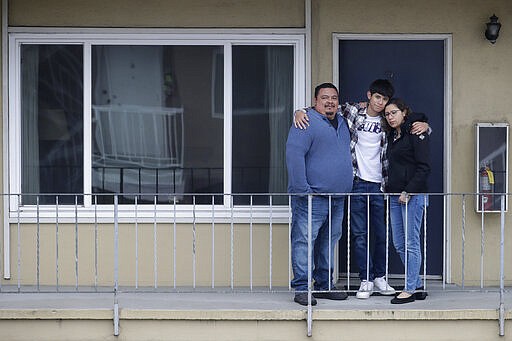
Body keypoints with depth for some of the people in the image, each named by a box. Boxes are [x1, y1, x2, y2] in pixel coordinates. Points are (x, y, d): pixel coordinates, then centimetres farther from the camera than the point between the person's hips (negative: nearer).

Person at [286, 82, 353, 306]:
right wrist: (302, 189, -22)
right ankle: (301, 288, -5)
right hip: (312, 196, -8)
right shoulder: (306, 122, -10)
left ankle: (325, 285, 20)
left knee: (329, 242, 12)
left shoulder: (342, 123, 17)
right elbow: (294, 154, -18)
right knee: (305, 241, -7)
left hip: (337, 199, 8)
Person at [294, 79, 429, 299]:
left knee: (382, 234, 7)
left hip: (379, 185, 2)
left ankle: (380, 278, 20)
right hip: (357, 183, -2)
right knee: (360, 234, 0)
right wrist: (300, 112, -13)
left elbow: (412, 126, 15)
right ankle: (366, 280, 7)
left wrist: (423, 126, -8)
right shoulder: (352, 112, 1)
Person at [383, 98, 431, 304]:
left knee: (411, 243, -6)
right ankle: (417, 286, 15)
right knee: (399, 244, 8)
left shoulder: (415, 134, -8)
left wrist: (408, 192, -17)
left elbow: (424, 167, -13)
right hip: (395, 195, 9)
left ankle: (410, 290, -2)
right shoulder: (392, 136, 17)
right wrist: (389, 190, 11)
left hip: (413, 195, -9)